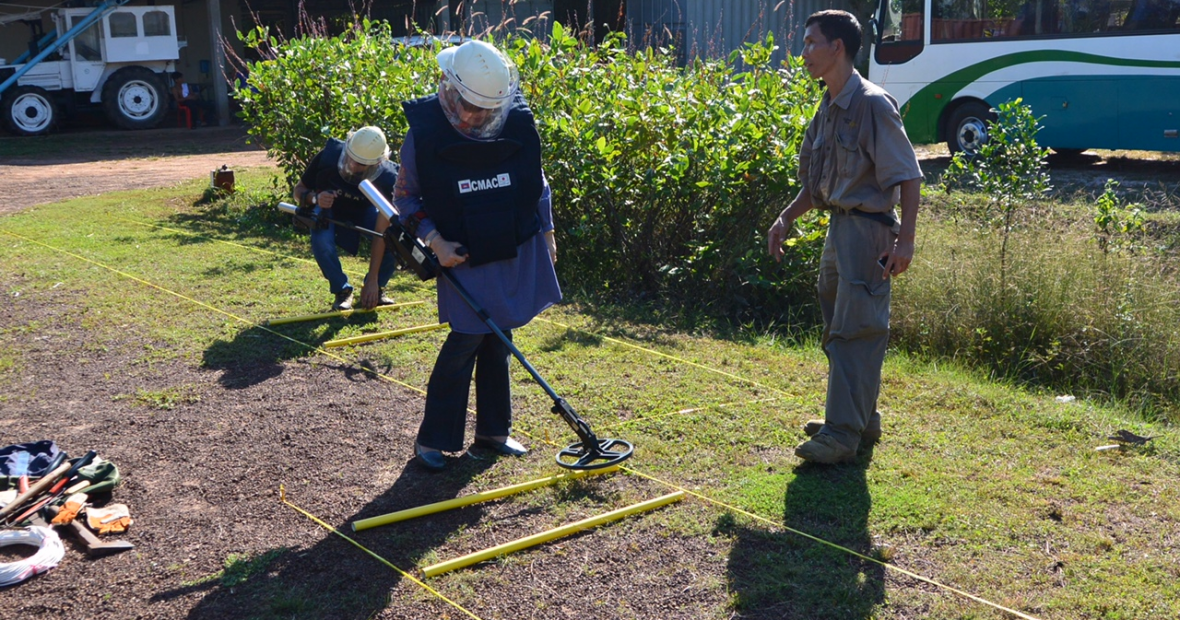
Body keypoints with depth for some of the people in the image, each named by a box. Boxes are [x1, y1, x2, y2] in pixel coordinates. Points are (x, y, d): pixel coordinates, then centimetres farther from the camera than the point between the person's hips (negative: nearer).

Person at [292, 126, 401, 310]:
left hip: (365, 212, 0)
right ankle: (342, 291, -6)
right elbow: (298, 191, -16)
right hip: (329, 208, 0)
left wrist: (372, 280, -32)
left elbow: (380, 232, -31)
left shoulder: (387, 178, -34)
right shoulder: (328, 156, -33)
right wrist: (314, 198, -42)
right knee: (321, 242, -33)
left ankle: (376, 288, 3)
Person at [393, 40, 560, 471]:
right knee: (466, 339, -6)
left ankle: (492, 430, 24)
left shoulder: (519, 123, -5)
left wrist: (547, 234, 13)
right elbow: (405, 196, -3)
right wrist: (435, 241, -14)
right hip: (465, 257, -3)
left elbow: (537, 183, 9)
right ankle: (432, 439, 7)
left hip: (519, 253, 3)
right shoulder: (424, 133, -12)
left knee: (499, 340, 11)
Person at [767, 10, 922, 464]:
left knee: (854, 333, -8)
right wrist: (786, 218, 11)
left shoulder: (872, 104, -14)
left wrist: (905, 239, -22)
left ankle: (843, 434, -4)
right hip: (839, 227, 10)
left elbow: (908, 177, -16)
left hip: (867, 229, -9)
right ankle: (862, 418, 28)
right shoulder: (827, 109, 13)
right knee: (838, 330, 16)